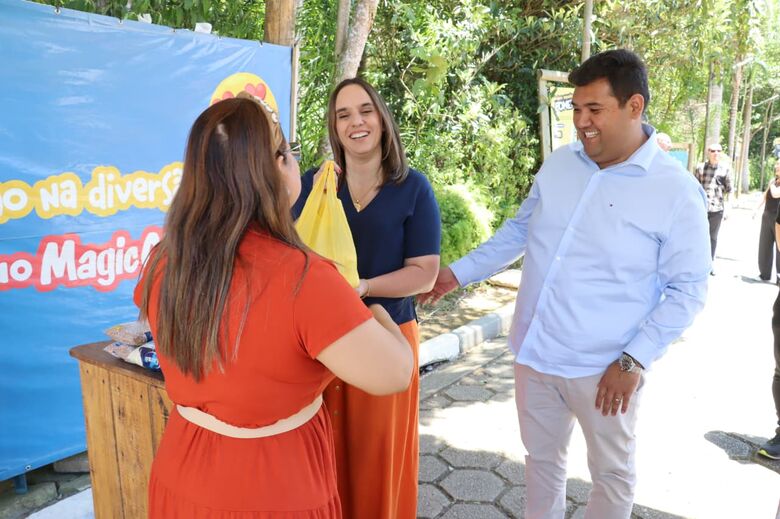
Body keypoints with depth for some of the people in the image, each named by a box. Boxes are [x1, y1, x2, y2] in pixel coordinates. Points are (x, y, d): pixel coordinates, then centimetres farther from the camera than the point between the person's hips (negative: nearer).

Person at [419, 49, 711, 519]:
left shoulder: (677, 192, -14)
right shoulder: (559, 163, 1)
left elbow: (687, 289, -10)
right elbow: (519, 230, 12)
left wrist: (634, 360, -17)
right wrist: (459, 273, 8)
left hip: (604, 369, -4)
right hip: (535, 354, 4)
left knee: (612, 473, 19)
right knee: (541, 458, 22)